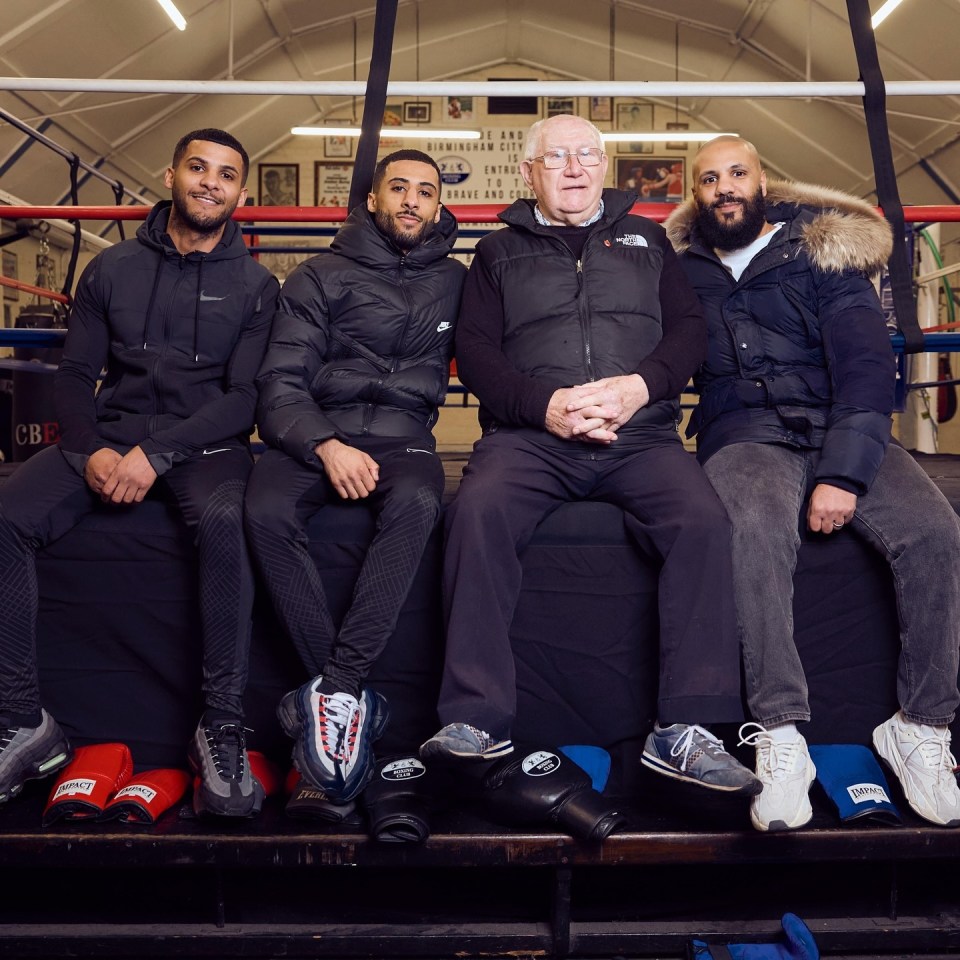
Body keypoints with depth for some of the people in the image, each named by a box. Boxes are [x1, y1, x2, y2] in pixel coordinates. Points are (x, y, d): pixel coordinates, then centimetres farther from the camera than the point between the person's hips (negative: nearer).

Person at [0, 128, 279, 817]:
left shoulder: (254, 286, 6)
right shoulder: (112, 270, 13)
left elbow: (245, 396, -4)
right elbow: (75, 374, 9)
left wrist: (157, 453, -17)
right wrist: (92, 451, -12)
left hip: (204, 444, -2)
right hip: (109, 436, 3)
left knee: (223, 518, -37)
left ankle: (222, 728, -27)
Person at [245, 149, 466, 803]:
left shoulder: (454, 282, 15)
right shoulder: (321, 278, 10)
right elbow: (281, 382, 2)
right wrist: (326, 445, -18)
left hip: (401, 435, 0)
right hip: (315, 433, 0)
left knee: (417, 503, -37)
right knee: (267, 510, -33)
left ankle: (333, 691, -34)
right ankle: (352, 695, -26)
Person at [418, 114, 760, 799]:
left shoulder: (646, 240, 24)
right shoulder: (501, 251, 21)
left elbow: (689, 327, 12)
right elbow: (474, 350, 8)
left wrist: (642, 385, -10)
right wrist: (544, 404, -11)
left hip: (640, 435, 1)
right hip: (530, 434, 0)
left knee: (704, 519, -28)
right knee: (478, 508, -32)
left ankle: (686, 729, -23)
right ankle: (476, 721, -27)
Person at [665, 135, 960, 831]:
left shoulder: (822, 256, 9)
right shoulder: (682, 271, 15)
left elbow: (867, 361, -3)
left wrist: (844, 472, -17)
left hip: (843, 430, 1)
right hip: (746, 434, -1)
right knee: (756, 527, -35)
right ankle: (780, 736, -29)